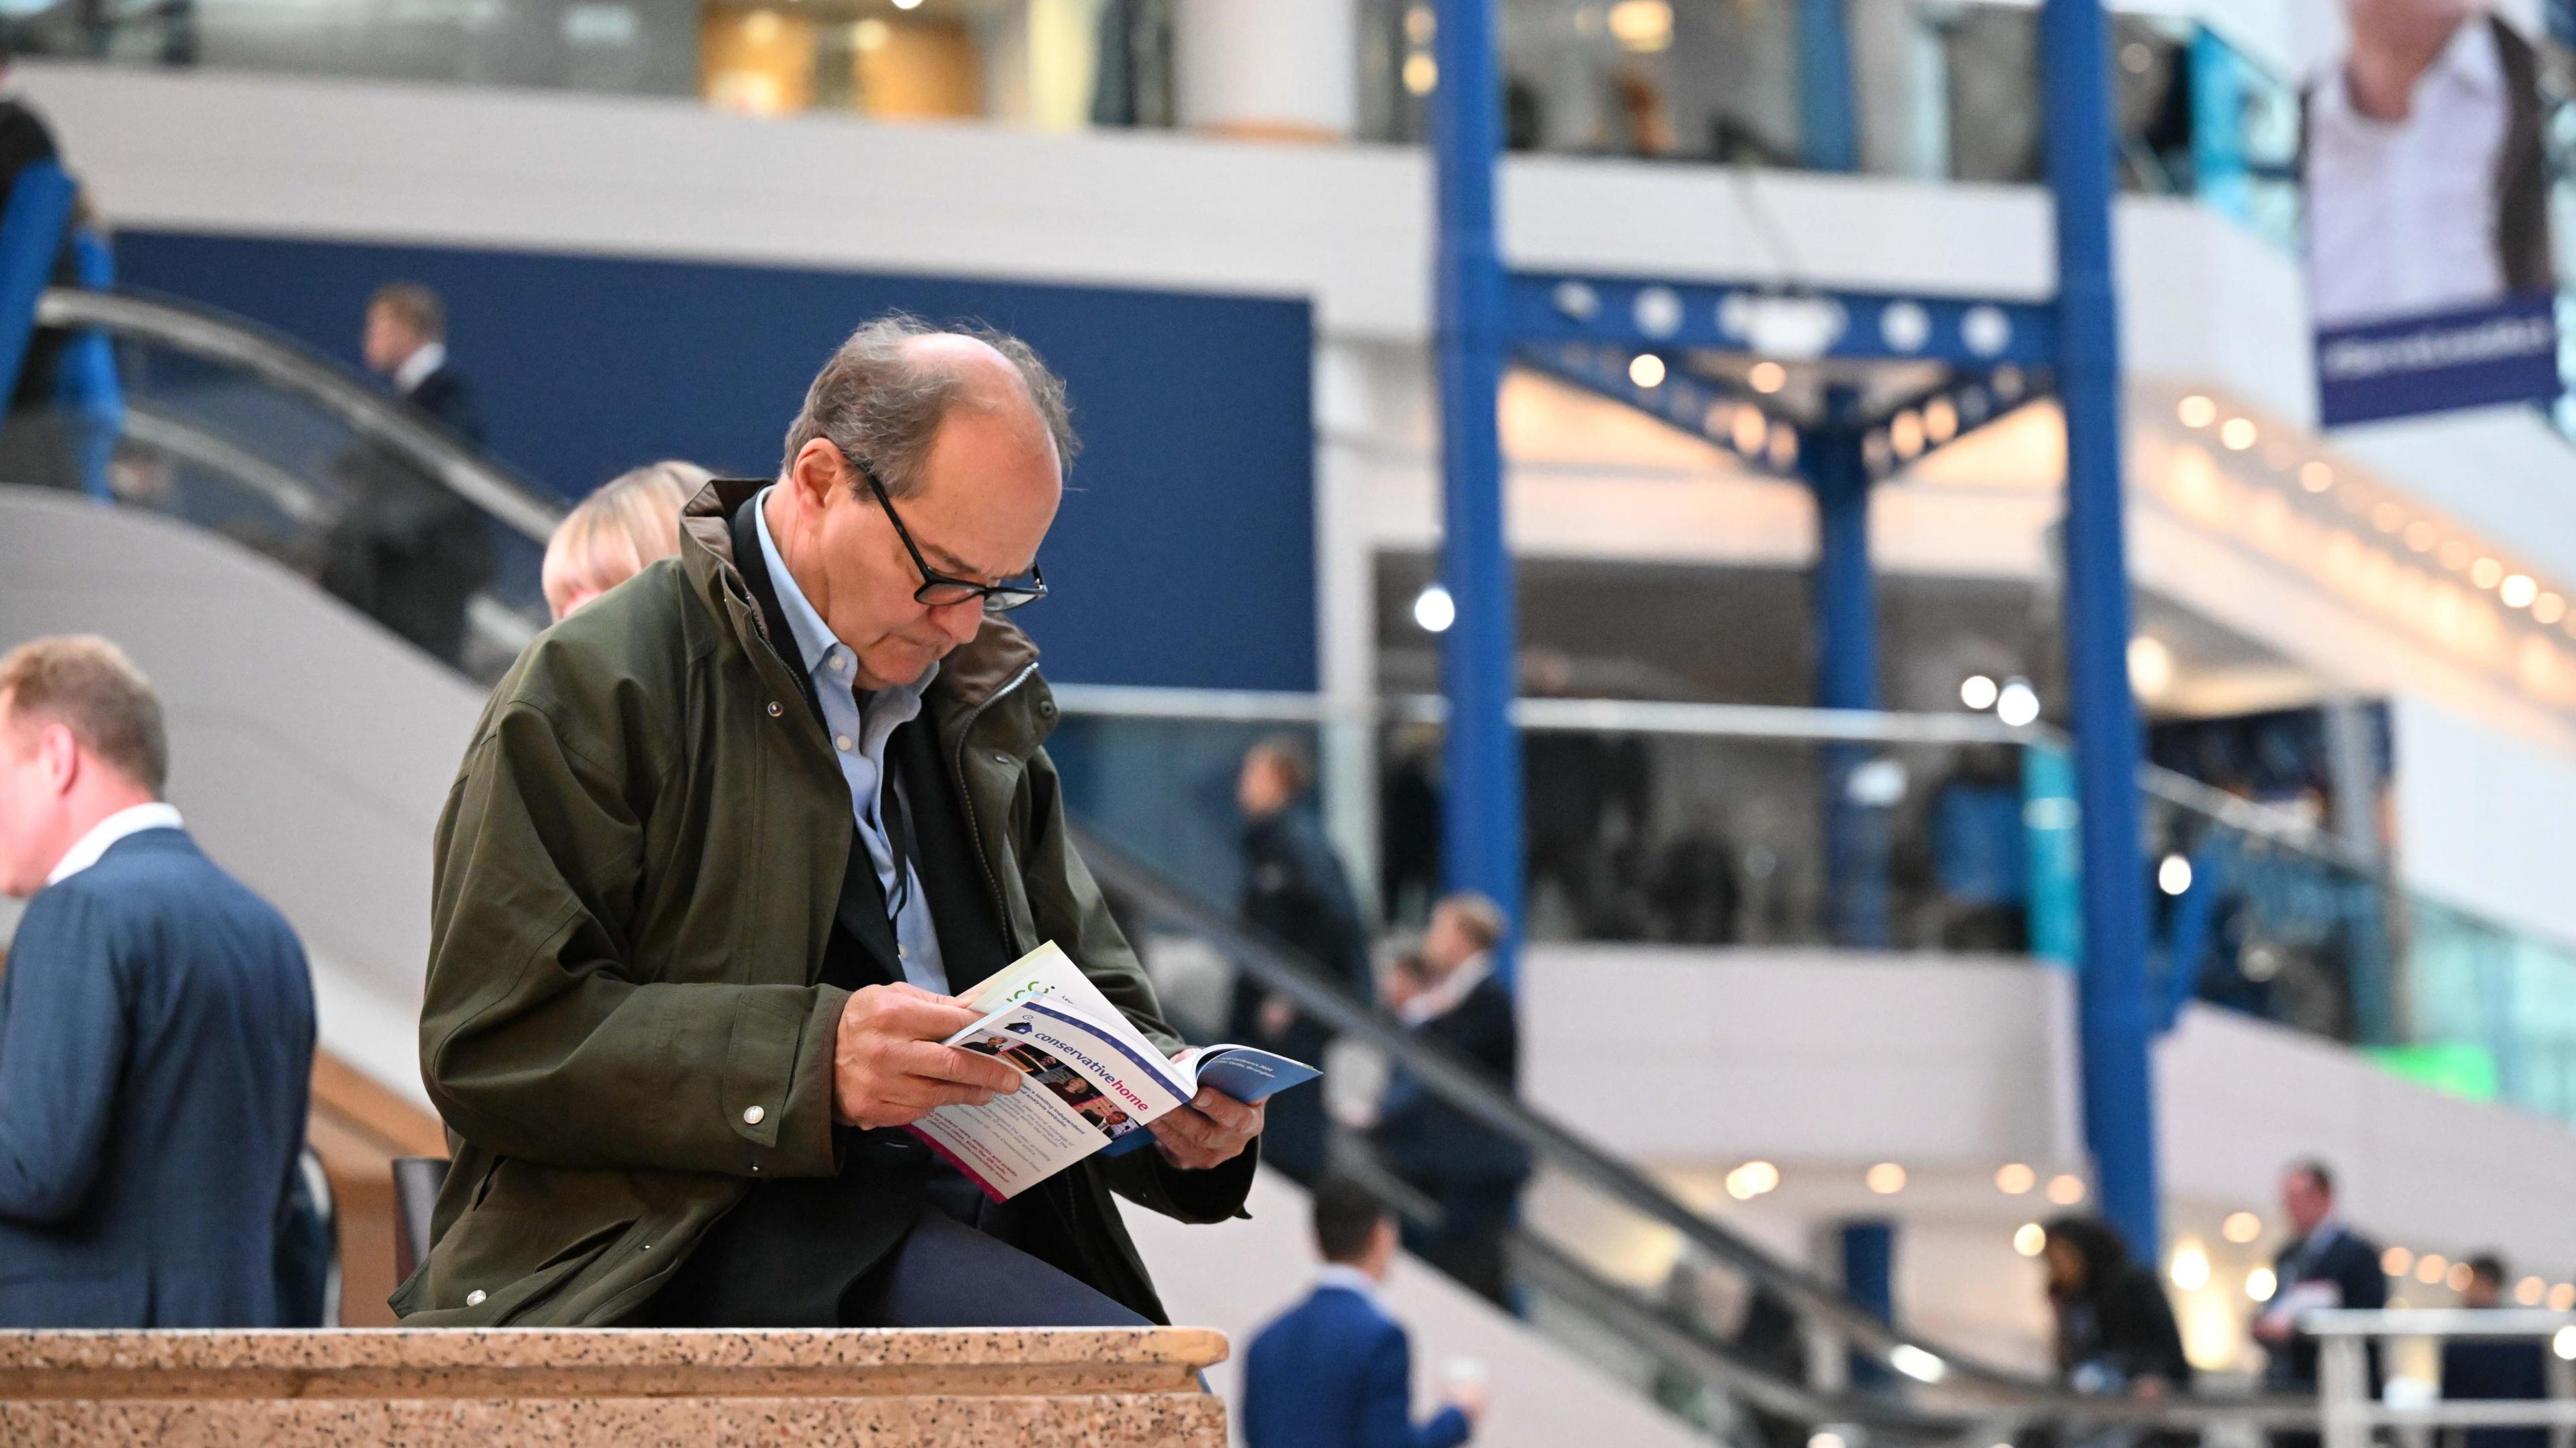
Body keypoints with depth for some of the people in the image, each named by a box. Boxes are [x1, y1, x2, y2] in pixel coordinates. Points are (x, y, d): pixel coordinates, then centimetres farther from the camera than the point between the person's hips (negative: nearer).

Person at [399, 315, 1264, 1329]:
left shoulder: (980, 704, 22)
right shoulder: (593, 685, -1)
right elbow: (488, 1044, -10)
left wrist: (1170, 1106, 4)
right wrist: (813, 1062, -21)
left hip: (990, 1218, 8)